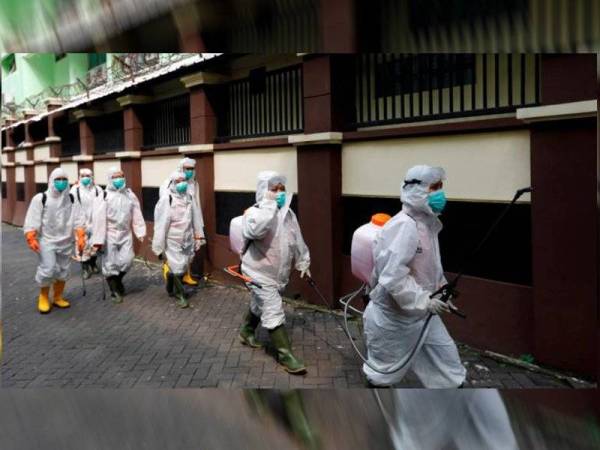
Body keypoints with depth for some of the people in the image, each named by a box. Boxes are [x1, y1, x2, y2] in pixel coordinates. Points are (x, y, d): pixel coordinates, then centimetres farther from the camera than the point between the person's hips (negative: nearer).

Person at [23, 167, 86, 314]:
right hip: (46, 241, -4)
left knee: (63, 271, 10)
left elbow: (78, 220, 2)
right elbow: (32, 220, -8)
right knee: (48, 269, -12)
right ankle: (43, 297, 12)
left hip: (66, 242, 4)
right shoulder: (40, 198, -6)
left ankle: (58, 298, 27)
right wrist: (31, 238, -17)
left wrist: (80, 237, -6)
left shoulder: (71, 199, 5)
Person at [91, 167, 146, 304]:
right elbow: (99, 219, -15)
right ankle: (114, 290, 20)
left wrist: (140, 232, -2)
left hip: (125, 234, 4)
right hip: (110, 235, -4)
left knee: (127, 260, 0)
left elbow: (136, 215, 5)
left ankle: (118, 280, 30)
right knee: (110, 264, 3)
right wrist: (98, 239, -18)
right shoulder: (104, 196, -11)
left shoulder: (129, 194, 4)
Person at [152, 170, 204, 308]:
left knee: (182, 267, 15)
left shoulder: (189, 197, 2)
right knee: (177, 268, 0)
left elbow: (195, 220, 9)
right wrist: (159, 246, -13)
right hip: (173, 241, -5)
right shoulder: (166, 199, -17)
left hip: (187, 240, 5)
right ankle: (181, 295, 17)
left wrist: (197, 238, 11)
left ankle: (170, 287, 38)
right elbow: (161, 225, -15)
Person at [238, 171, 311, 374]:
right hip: (260, 273, -7)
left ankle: (247, 332, 48)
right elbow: (255, 230, -41)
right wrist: (269, 204, -33)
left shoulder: (288, 213, 5)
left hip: (279, 273, 7)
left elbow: (297, 240, 15)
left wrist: (303, 263, 18)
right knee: (274, 312, -9)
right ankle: (285, 354, -1)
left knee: (260, 306, 24)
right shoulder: (254, 212, -17)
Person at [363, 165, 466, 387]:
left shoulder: (428, 223, 6)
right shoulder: (403, 226, -26)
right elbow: (391, 276, -32)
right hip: (393, 314, -9)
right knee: (384, 369, 13)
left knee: (446, 356, 13)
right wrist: (424, 301, -27)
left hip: (422, 313, 9)